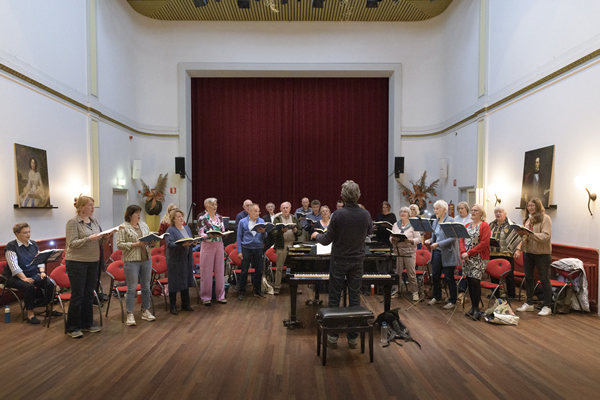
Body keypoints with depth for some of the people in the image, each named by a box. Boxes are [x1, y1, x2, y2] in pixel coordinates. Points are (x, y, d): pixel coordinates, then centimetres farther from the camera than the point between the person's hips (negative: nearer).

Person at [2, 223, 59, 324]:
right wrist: (24, 278, -26)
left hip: (33, 274, 5)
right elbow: (14, 266, -17)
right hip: (15, 277, -5)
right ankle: (30, 314, -19)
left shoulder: (33, 244, 11)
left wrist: (42, 272, -7)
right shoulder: (11, 246, -7)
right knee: (29, 287, -33)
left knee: (49, 283, -19)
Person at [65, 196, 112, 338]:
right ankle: (72, 328, 14)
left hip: (93, 262, 6)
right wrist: (89, 238, -27)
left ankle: (87, 324, 24)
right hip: (77, 262, -6)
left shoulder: (94, 221, 9)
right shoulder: (73, 222, -9)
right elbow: (72, 243, -15)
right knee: (77, 295, 1)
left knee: (89, 294, 12)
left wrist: (105, 237, -7)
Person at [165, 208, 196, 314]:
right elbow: (170, 244, -22)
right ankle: (173, 307, 14)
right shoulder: (170, 230, -11)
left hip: (186, 259, 7)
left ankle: (185, 305, 25)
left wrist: (193, 242, -4)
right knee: (174, 283, 1)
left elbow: (191, 241, 17)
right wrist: (182, 244, -33)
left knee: (186, 282, 13)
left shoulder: (187, 228, 12)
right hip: (175, 261, -6)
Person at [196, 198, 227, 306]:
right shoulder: (202, 218, -5)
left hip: (219, 245, 5)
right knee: (207, 272, 1)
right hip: (207, 246, -5)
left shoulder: (219, 217, 10)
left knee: (220, 270, 8)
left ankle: (220, 296, 19)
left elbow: (223, 231, 12)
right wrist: (211, 235, -25)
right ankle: (206, 297, 13)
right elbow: (201, 234, -10)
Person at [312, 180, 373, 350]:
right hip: (357, 261, 3)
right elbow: (370, 231, 14)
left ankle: (333, 336, 16)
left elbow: (327, 240, -12)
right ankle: (353, 337, 18)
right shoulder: (365, 214, -8)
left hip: (339, 261, -3)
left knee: (334, 298, 8)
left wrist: (317, 235, 8)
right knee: (355, 297, 10)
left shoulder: (338, 214, -18)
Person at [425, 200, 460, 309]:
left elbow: (453, 238, -20)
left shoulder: (451, 221, -13)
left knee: (449, 277, 2)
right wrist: (429, 240, -2)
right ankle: (437, 297, 29)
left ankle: (452, 301, 17)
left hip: (447, 253, -7)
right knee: (435, 275, 12)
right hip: (437, 252, 7)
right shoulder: (435, 222, 11)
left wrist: (438, 244, -25)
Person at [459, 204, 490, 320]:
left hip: (479, 258, -6)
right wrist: (463, 252, -7)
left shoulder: (484, 226, -5)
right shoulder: (467, 226, 16)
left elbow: (484, 243, -14)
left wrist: (469, 253, -14)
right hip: (467, 259, 6)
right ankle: (473, 306, 18)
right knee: (469, 282, 7)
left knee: (475, 281, -12)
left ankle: (476, 308, -2)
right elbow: (462, 240, 11)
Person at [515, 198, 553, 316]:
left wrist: (529, 234, -30)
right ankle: (529, 303, 24)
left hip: (542, 253, -7)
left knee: (544, 279, 4)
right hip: (527, 252, 7)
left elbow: (546, 236, -19)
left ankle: (547, 306, 14)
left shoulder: (545, 218, -9)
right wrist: (521, 233, -6)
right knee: (528, 277, 13)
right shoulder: (527, 219, 10)